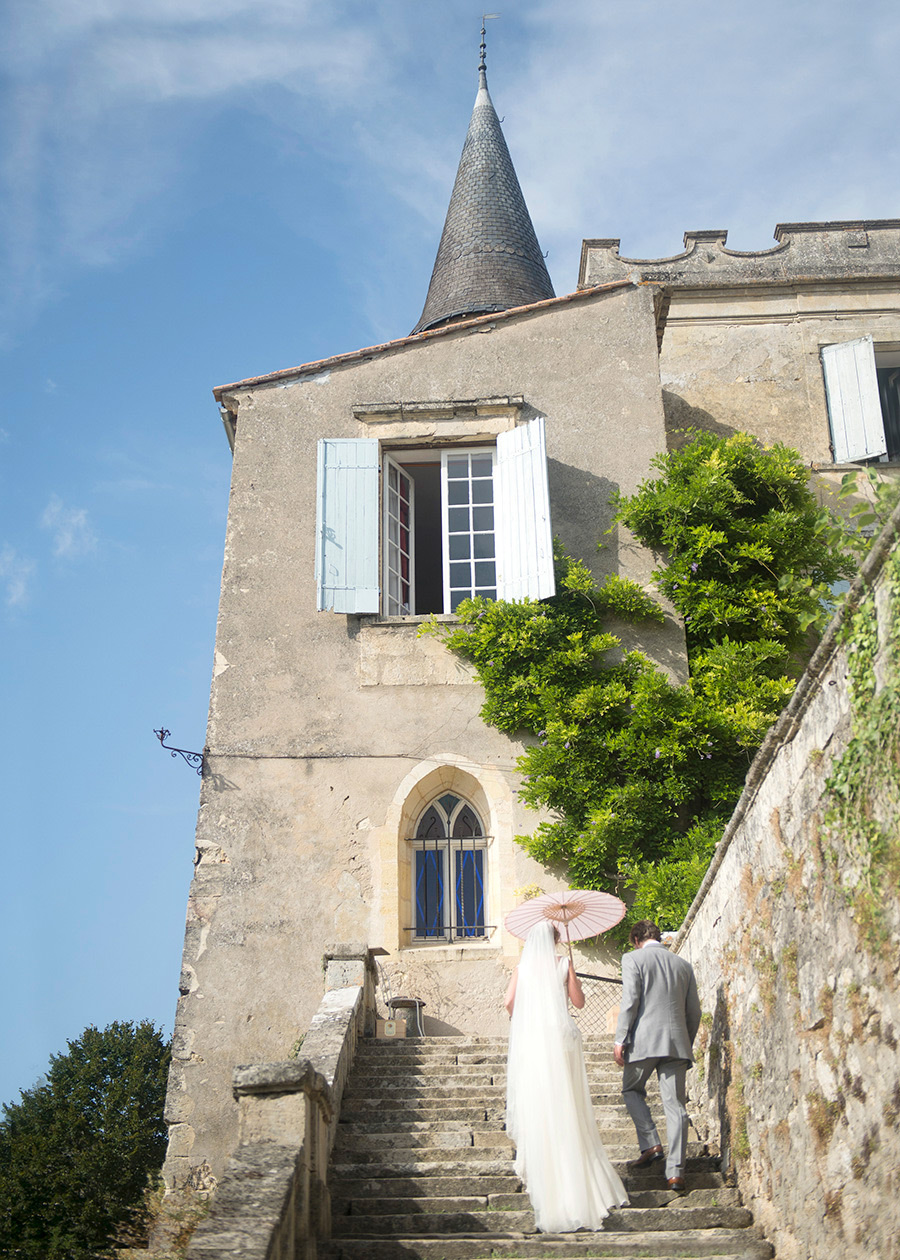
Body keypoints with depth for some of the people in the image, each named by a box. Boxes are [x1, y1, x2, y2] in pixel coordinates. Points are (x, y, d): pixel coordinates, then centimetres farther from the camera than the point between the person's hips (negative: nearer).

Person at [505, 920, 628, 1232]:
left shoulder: (522, 967, 5)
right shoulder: (564, 965, 2)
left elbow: (509, 1001, -2)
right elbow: (579, 1002, 6)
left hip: (530, 1040, 1)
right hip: (560, 1039, -1)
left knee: (536, 1106, 6)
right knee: (566, 1106, 5)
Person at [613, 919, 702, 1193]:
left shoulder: (633, 959, 1)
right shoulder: (683, 965, 15)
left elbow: (630, 1002, -10)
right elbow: (694, 1012, 16)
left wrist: (619, 1040, -7)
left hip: (644, 1040, -4)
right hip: (677, 1042, 4)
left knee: (632, 1090, 19)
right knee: (675, 1104, 2)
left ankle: (651, 1144, 5)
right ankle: (675, 1172, -3)